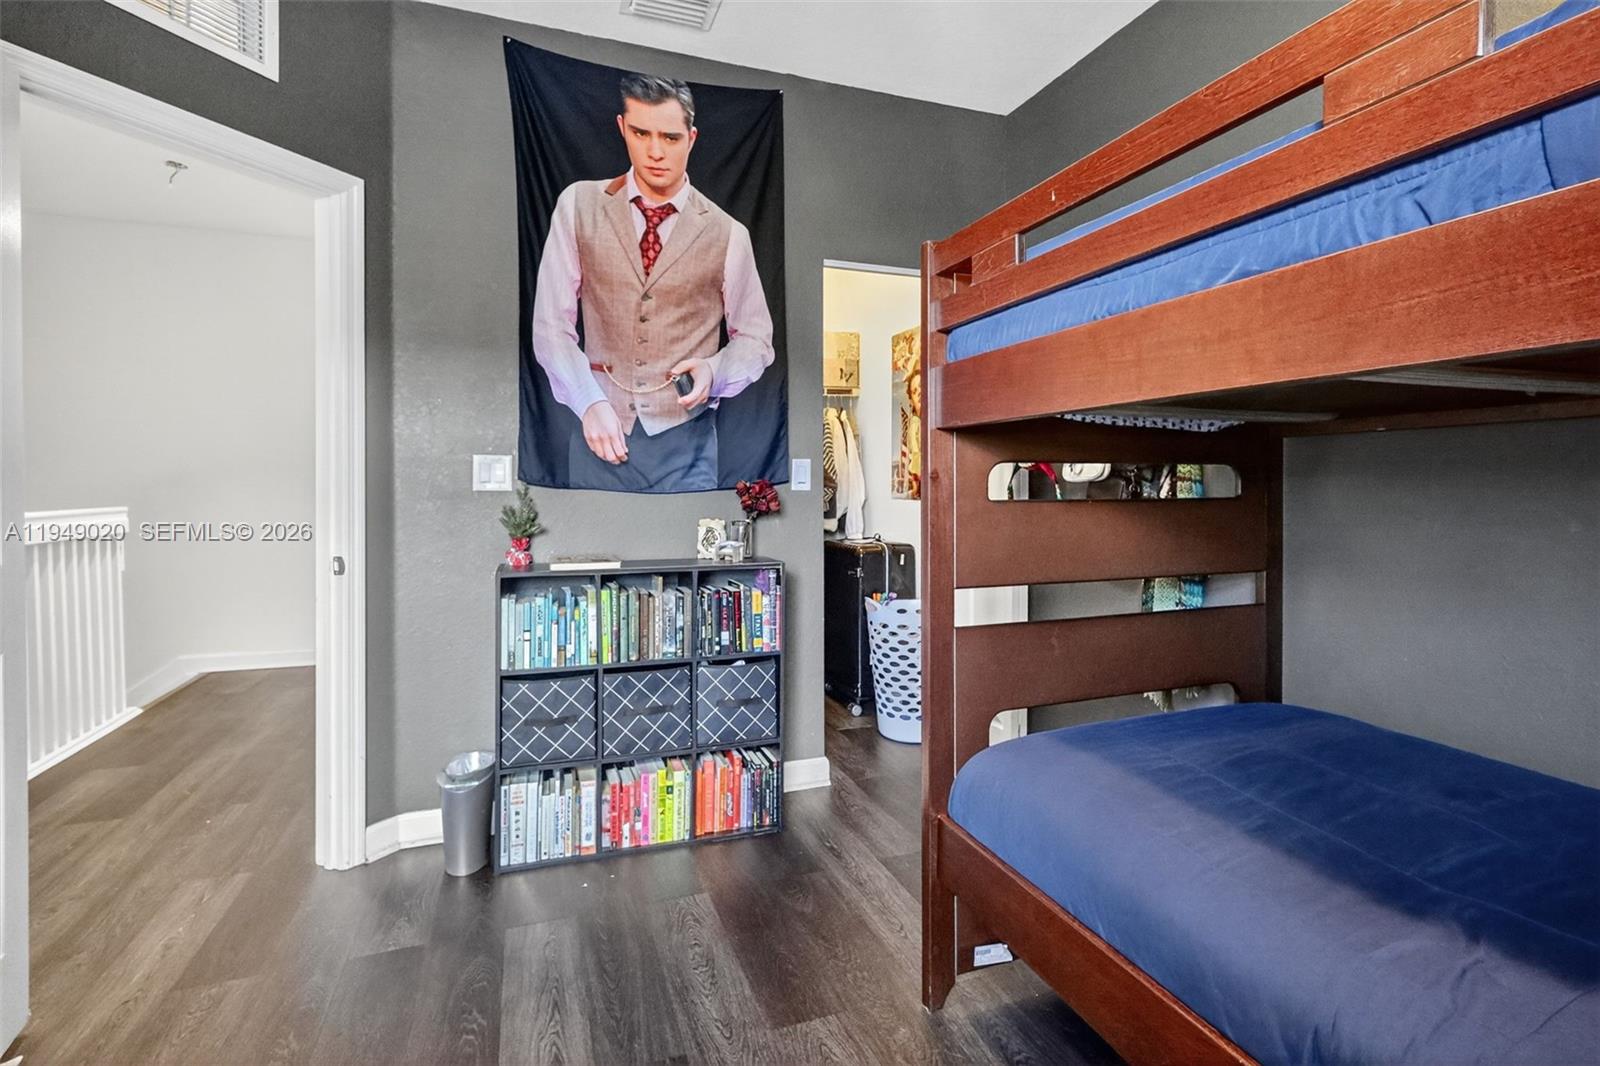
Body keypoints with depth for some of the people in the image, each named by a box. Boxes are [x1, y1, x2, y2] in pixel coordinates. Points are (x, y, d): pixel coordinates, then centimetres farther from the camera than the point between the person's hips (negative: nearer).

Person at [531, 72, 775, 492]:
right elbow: (552, 324, 0)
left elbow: (755, 337, 8)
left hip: (685, 441, -1)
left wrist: (715, 371, -13)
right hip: (599, 430, 1)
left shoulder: (728, 234, -1)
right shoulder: (578, 205, 2)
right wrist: (590, 403, -15)